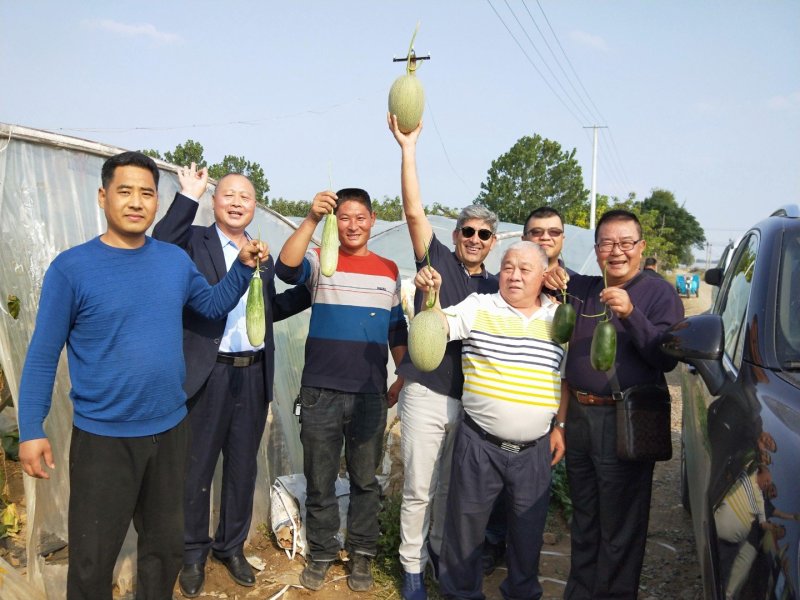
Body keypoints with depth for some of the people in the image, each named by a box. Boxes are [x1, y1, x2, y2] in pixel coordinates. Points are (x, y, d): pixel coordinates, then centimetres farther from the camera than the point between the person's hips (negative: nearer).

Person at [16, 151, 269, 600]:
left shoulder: (176, 260, 0)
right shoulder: (72, 268, -12)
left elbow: (214, 305, 14)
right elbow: (43, 355, -9)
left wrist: (243, 267, -1)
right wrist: (31, 430, -11)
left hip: (170, 428, 4)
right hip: (103, 436, -4)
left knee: (167, 545, 21)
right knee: (92, 559, 11)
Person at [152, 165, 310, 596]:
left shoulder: (263, 256, 13)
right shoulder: (195, 242, -3)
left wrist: (314, 289, 10)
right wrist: (188, 195, -23)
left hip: (253, 374, 5)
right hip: (207, 373, -5)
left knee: (242, 467, 16)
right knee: (196, 468, 9)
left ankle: (232, 546, 33)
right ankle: (193, 553, 27)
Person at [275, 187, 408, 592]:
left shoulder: (389, 270, 8)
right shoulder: (320, 261, -1)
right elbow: (286, 268, -24)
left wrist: (404, 377, 12)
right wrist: (311, 219, -32)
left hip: (371, 394, 2)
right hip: (321, 391, -1)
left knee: (365, 479, 13)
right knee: (319, 479, 10)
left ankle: (361, 553, 29)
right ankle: (321, 552, 29)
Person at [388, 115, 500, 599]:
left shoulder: (495, 287, 10)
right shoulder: (438, 260, -1)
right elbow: (414, 210, -13)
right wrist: (409, 146, -20)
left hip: (472, 401, 4)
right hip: (427, 395, -3)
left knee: (452, 489, 17)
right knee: (419, 490, 5)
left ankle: (441, 550, 38)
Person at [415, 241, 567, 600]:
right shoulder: (478, 307, -3)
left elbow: (568, 378, 12)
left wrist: (561, 426, 9)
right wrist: (430, 295, -31)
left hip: (535, 449, 3)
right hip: (479, 444, -2)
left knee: (528, 529, 17)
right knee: (466, 524, 10)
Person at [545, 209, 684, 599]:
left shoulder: (659, 294, -5)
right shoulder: (581, 288, 10)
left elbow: (666, 358, -14)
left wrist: (630, 314, -26)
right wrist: (550, 282, 1)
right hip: (577, 415, 6)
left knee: (620, 526, 3)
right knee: (583, 516, 19)